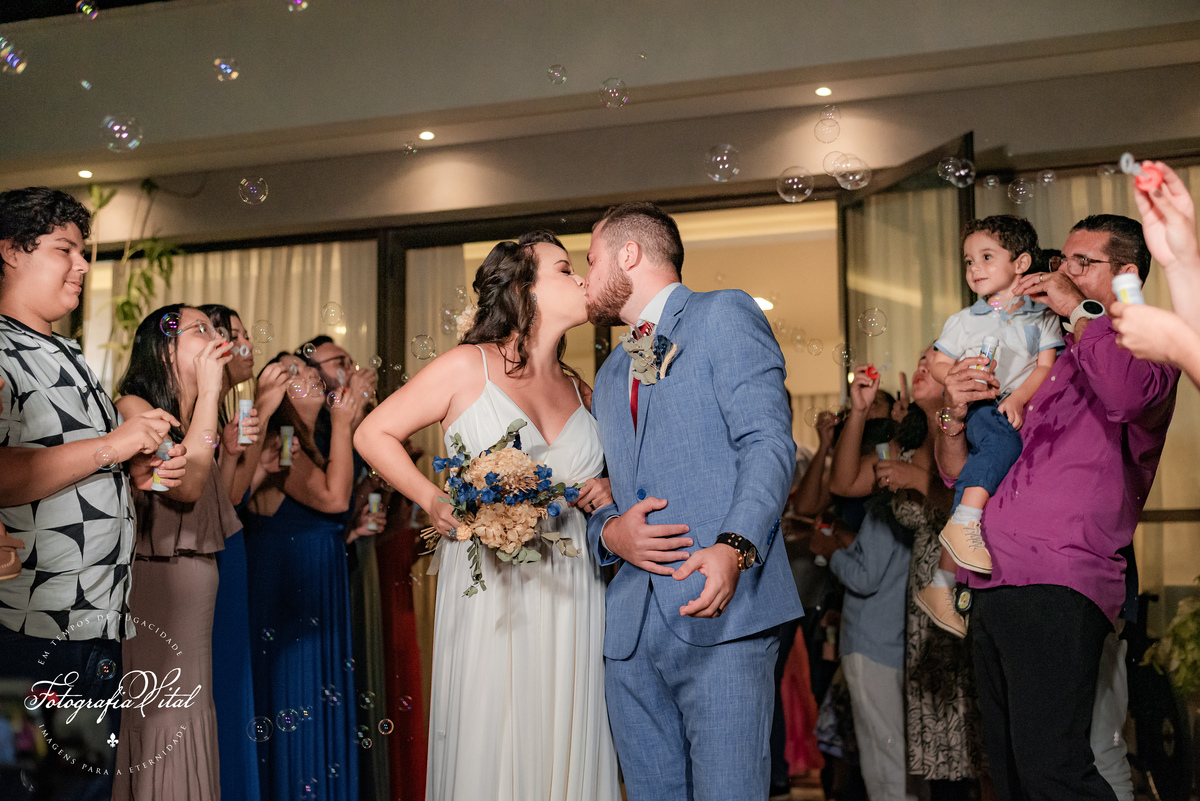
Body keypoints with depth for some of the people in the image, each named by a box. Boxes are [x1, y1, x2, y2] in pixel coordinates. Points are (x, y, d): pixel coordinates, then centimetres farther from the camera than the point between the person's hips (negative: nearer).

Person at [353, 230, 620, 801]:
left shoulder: (579, 390, 13)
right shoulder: (467, 368, -1)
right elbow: (373, 434, 2)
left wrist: (607, 491, 4)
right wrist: (432, 501, -8)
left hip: (569, 597, 4)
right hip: (487, 591, -4)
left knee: (564, 745, 5)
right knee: (488, 747, -2)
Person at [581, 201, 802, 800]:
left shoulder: (725, 315, 4)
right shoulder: (610, 374, 26)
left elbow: (768, 442, -9)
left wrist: (734, 546, -25)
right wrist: (609, 531, 0)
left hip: (722, 616, -6)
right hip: (629, 630, 7)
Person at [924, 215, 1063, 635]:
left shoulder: (1042, 317, 14)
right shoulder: (962, 321, 15)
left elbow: (1046, 367, 4)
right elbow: (937, 364, 14)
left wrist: (1017, 398, -14)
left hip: (1021, 412, 1)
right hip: (978, 411, -1)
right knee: (1003, 441, -35)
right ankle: (964, 522, -43)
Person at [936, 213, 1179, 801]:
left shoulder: (1143, 350, 7)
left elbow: (1129, 394, -22)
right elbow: (957, 471, 23)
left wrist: (1079, 309, -8)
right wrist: (954, 415, 2)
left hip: (1056, 586, -7)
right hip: (989, 590, 7)